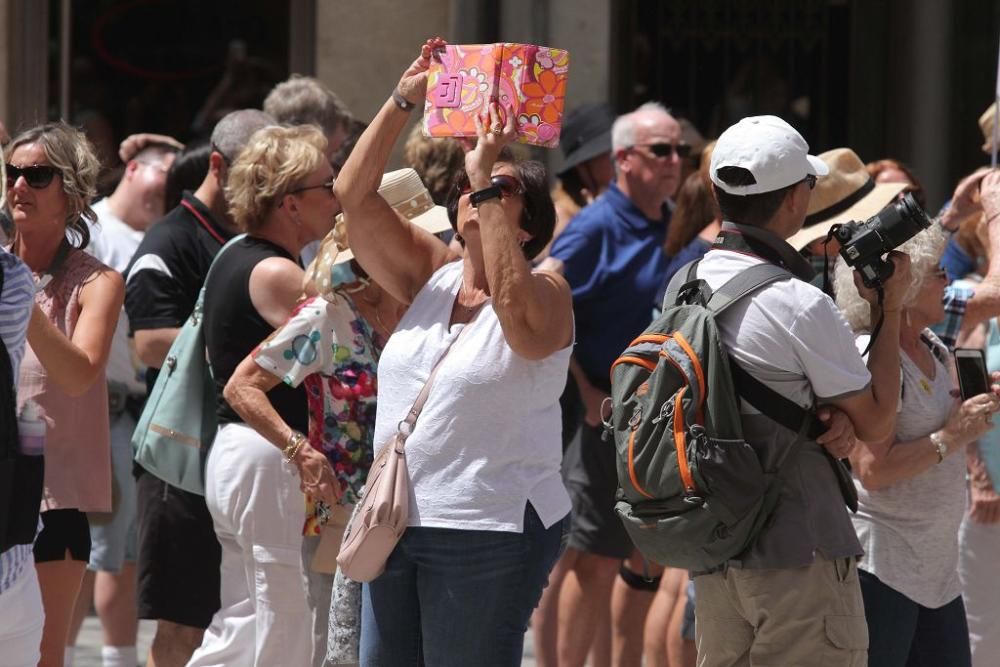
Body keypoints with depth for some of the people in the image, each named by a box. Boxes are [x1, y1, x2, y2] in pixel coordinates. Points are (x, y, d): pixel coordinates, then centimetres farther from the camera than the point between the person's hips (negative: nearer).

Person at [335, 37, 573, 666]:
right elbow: (355, 196, 5)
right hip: (395, 524, 7)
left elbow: (514, 303, -30)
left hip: (489, 533, -6)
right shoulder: (431, 278, 11)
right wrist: (403, 101, -3)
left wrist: (488, 183, -27)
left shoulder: (545, 292, -5)